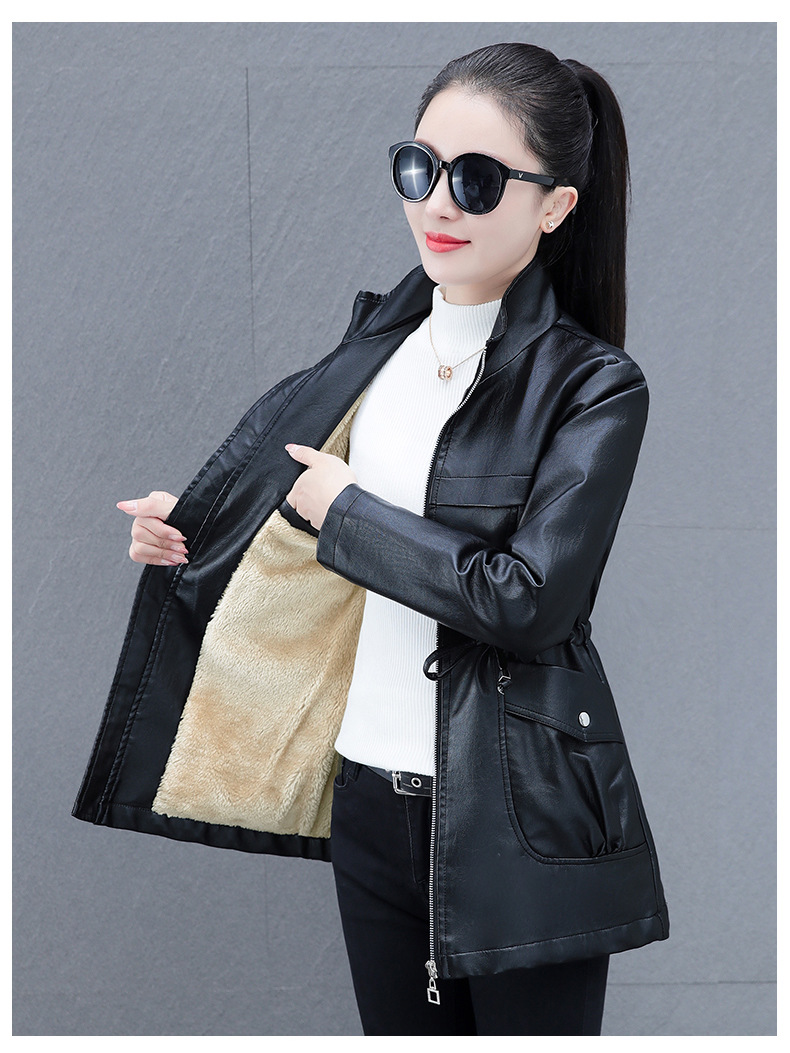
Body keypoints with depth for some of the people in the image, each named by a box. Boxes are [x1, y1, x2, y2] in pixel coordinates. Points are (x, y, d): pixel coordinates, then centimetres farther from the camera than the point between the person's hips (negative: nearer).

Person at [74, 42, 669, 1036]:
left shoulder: (595, 386, -12)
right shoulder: (381, 335, 7)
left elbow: (529, 600, -21)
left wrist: (344, 510, -13)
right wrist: (191, 520, 20)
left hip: (519, 820, -6)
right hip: (373, 794, 6)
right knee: (399, 1029, 16)